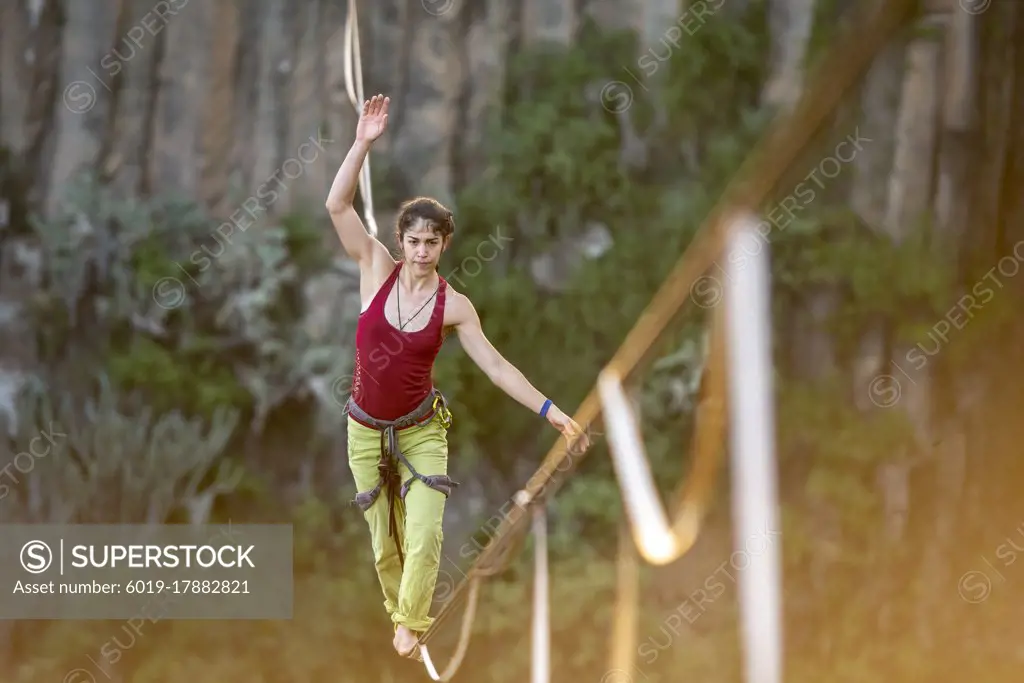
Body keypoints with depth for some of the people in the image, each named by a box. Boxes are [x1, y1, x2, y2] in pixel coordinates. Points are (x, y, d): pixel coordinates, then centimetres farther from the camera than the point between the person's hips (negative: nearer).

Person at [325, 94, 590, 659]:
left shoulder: (454, 306, -9)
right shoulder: (377, 270, -9)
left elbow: (496, 366, -6)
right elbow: (337, 206, -16)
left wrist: (550, 411, -13)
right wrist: (363, 144, -25)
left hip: (421, 430, -1)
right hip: (365, 430, 1)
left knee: (424, 536, -15)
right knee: (385, 544, 10)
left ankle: (411, 622, 3)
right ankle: (399, 611, 34)